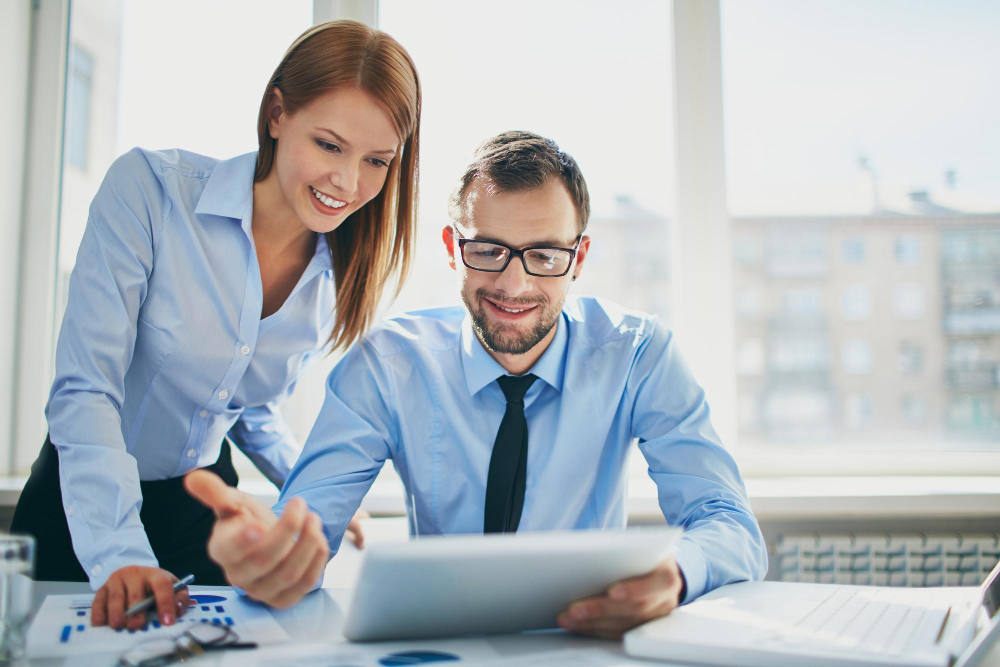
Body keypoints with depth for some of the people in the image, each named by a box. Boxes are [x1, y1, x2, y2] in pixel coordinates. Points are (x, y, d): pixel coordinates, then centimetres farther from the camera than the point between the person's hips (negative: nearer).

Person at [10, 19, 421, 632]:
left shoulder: (342, 273, -5)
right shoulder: (148, 189, -20)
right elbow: (86, 389, -24)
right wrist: (121, 556, -34)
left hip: (205, 506, 4)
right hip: (82, 509, -3)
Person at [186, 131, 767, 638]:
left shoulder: (638, 354, -9)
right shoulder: (388, 363, -8)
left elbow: (735, 531, -15)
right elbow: (309, 515, -17)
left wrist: (670, 577, -39)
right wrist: (270, 546, -42)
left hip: (592, 634, 0)